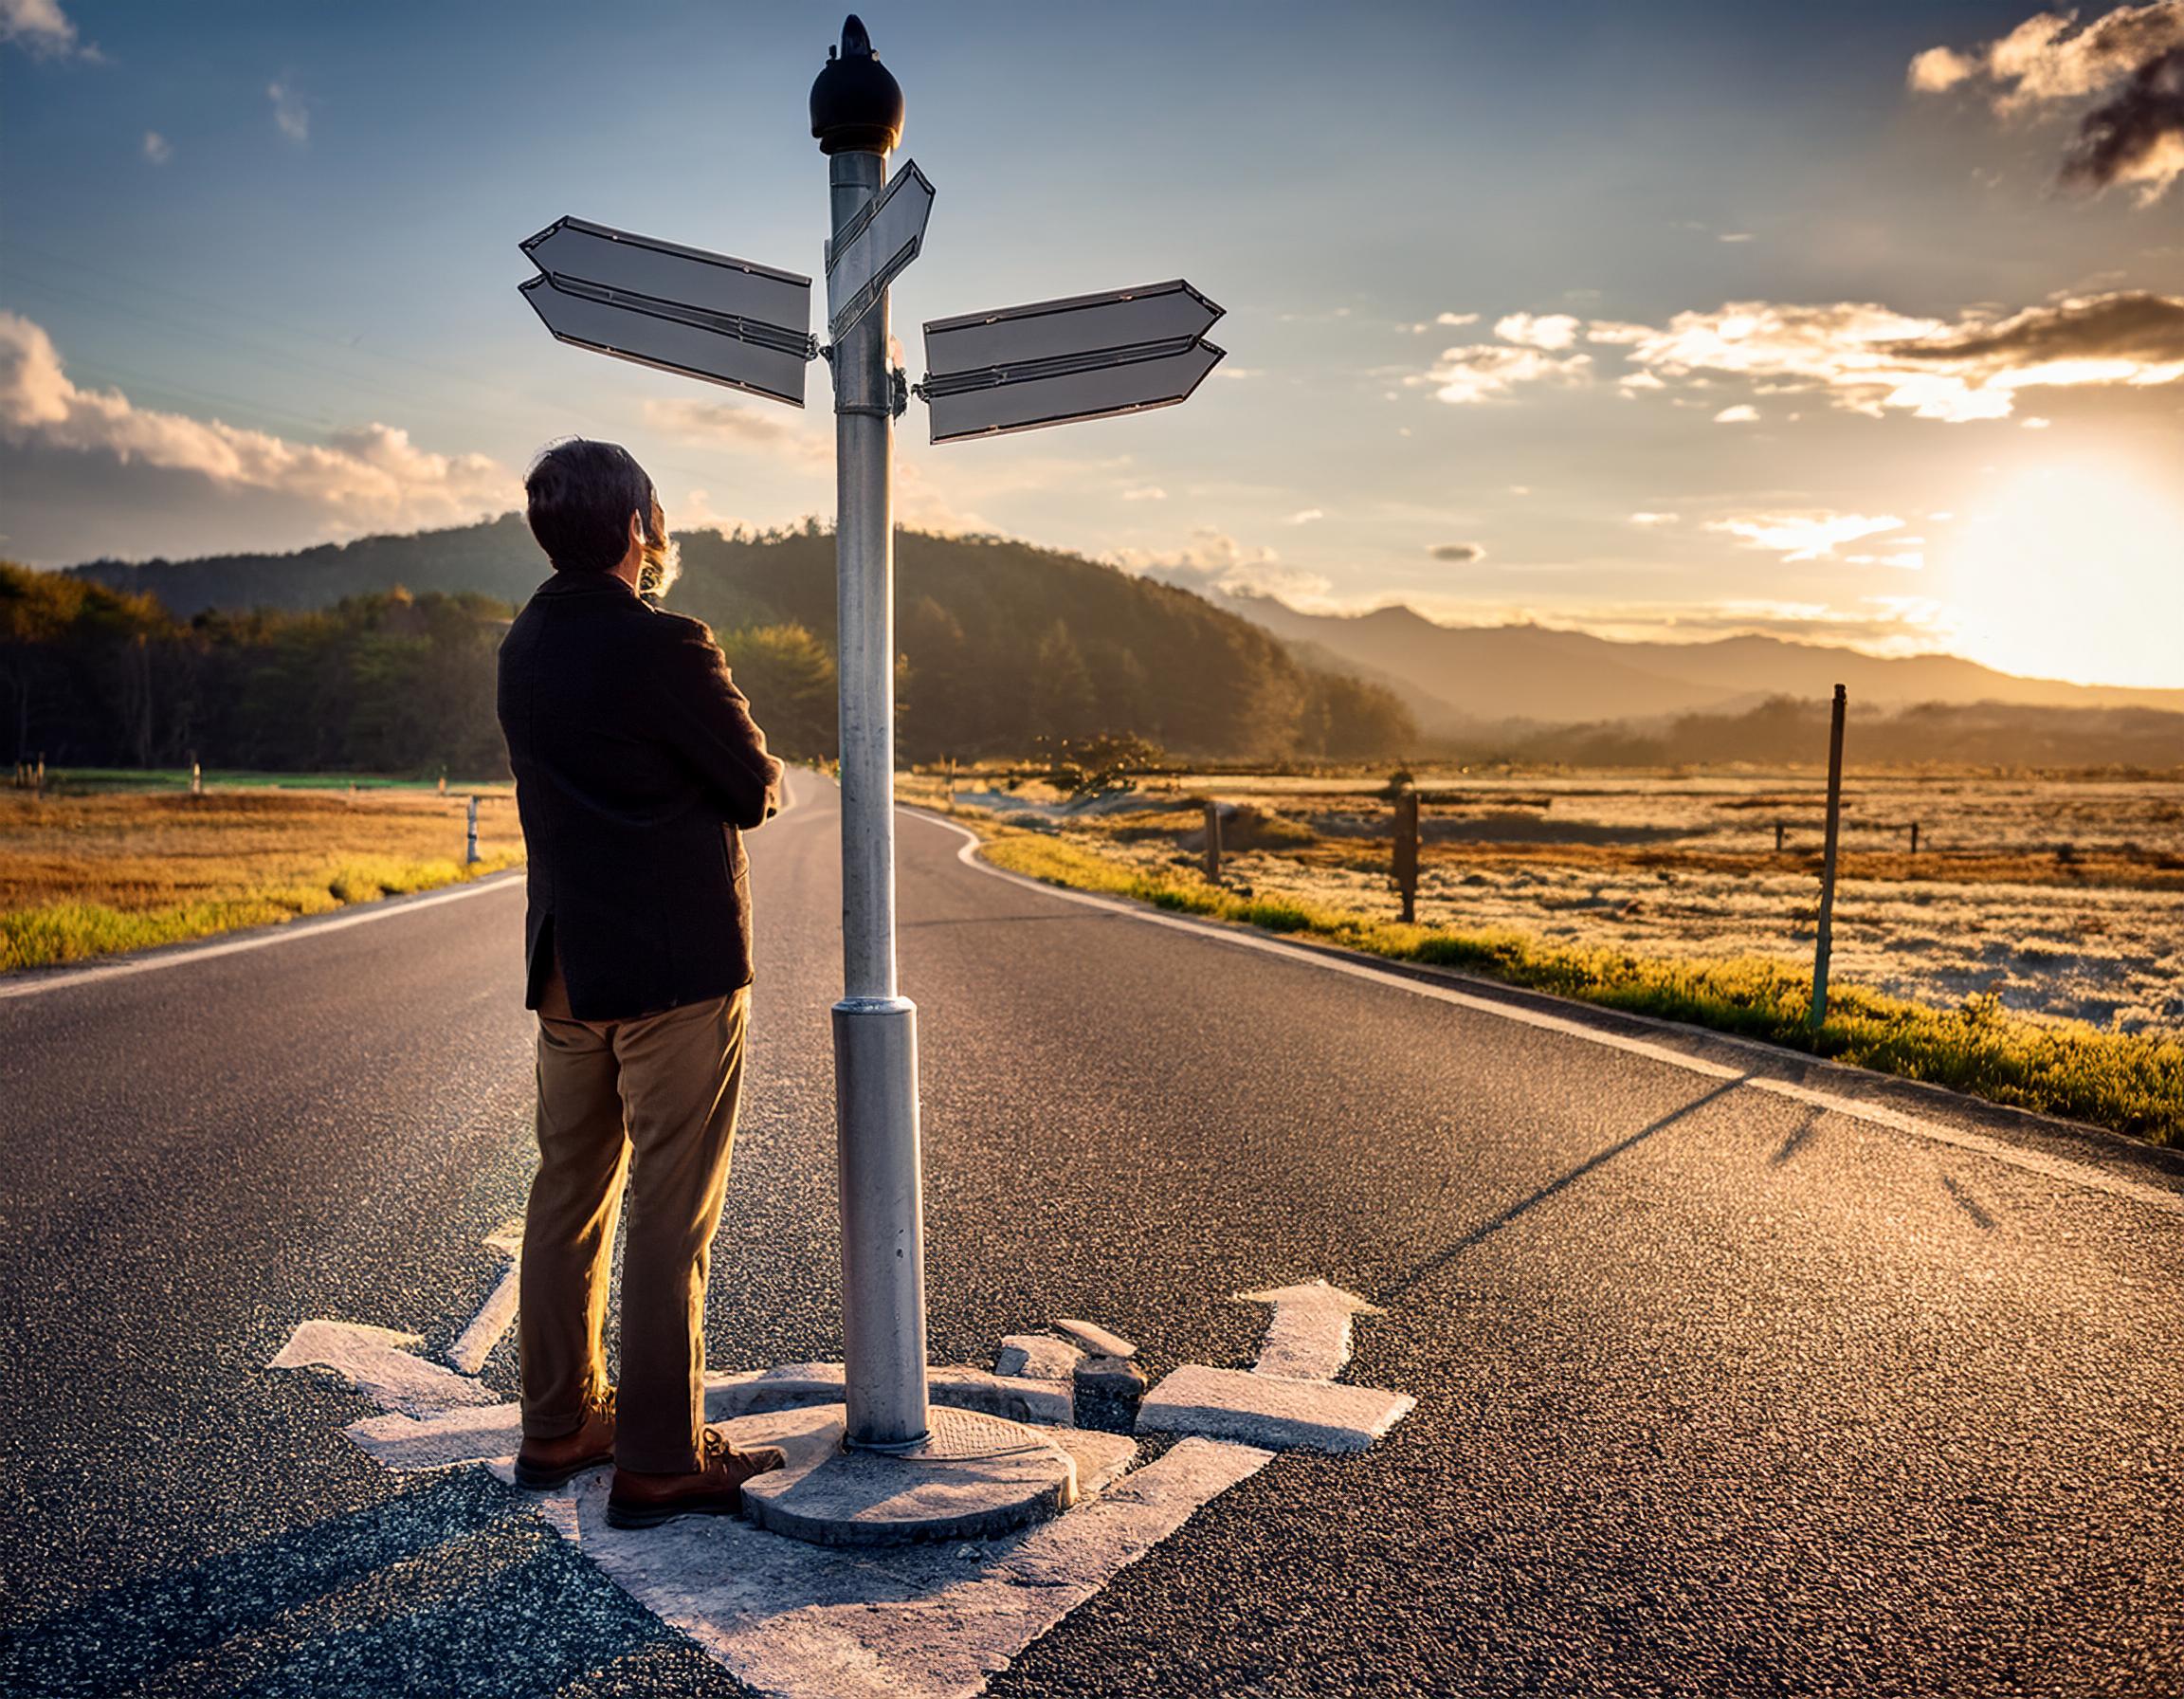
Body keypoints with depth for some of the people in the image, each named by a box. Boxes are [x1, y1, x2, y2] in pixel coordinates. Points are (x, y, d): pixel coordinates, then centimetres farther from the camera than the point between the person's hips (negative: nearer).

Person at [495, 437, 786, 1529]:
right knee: (671, 1219, 1)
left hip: (566, 967, 8)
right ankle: (660, 1461, 11)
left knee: (568, 1194, 16)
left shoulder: (524, 647, 9)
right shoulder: (665, 647, -17)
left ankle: (557, 1425, 29)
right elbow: (757, 788, -9)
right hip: (677, 964, -8)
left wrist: (741, 778, 6)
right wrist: (756, 775, 11)